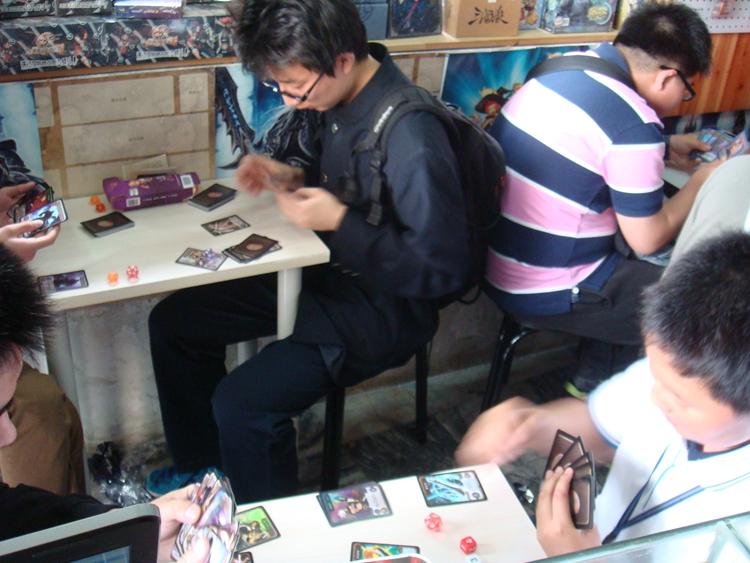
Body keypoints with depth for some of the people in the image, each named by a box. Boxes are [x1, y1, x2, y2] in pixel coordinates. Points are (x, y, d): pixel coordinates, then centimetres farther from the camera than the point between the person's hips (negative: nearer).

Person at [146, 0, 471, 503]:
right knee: (173, 321, 11)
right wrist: (291, 176, -5)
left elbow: (443, 269, -25)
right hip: (318, 270, 9)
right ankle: (200, 466, 31)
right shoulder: (332, 96, -4)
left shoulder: (411, 139, -30)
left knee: (241, 404, -24)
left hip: (379, 306, -9)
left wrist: (340, 223, -27)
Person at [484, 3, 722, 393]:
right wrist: (701, 180, 4)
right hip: (545, 294, -9)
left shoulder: (566, 66, 3)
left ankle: (594, 382, 38)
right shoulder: (633, 123, -22)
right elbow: (648, 239, -11)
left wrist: (664, 148, 23)